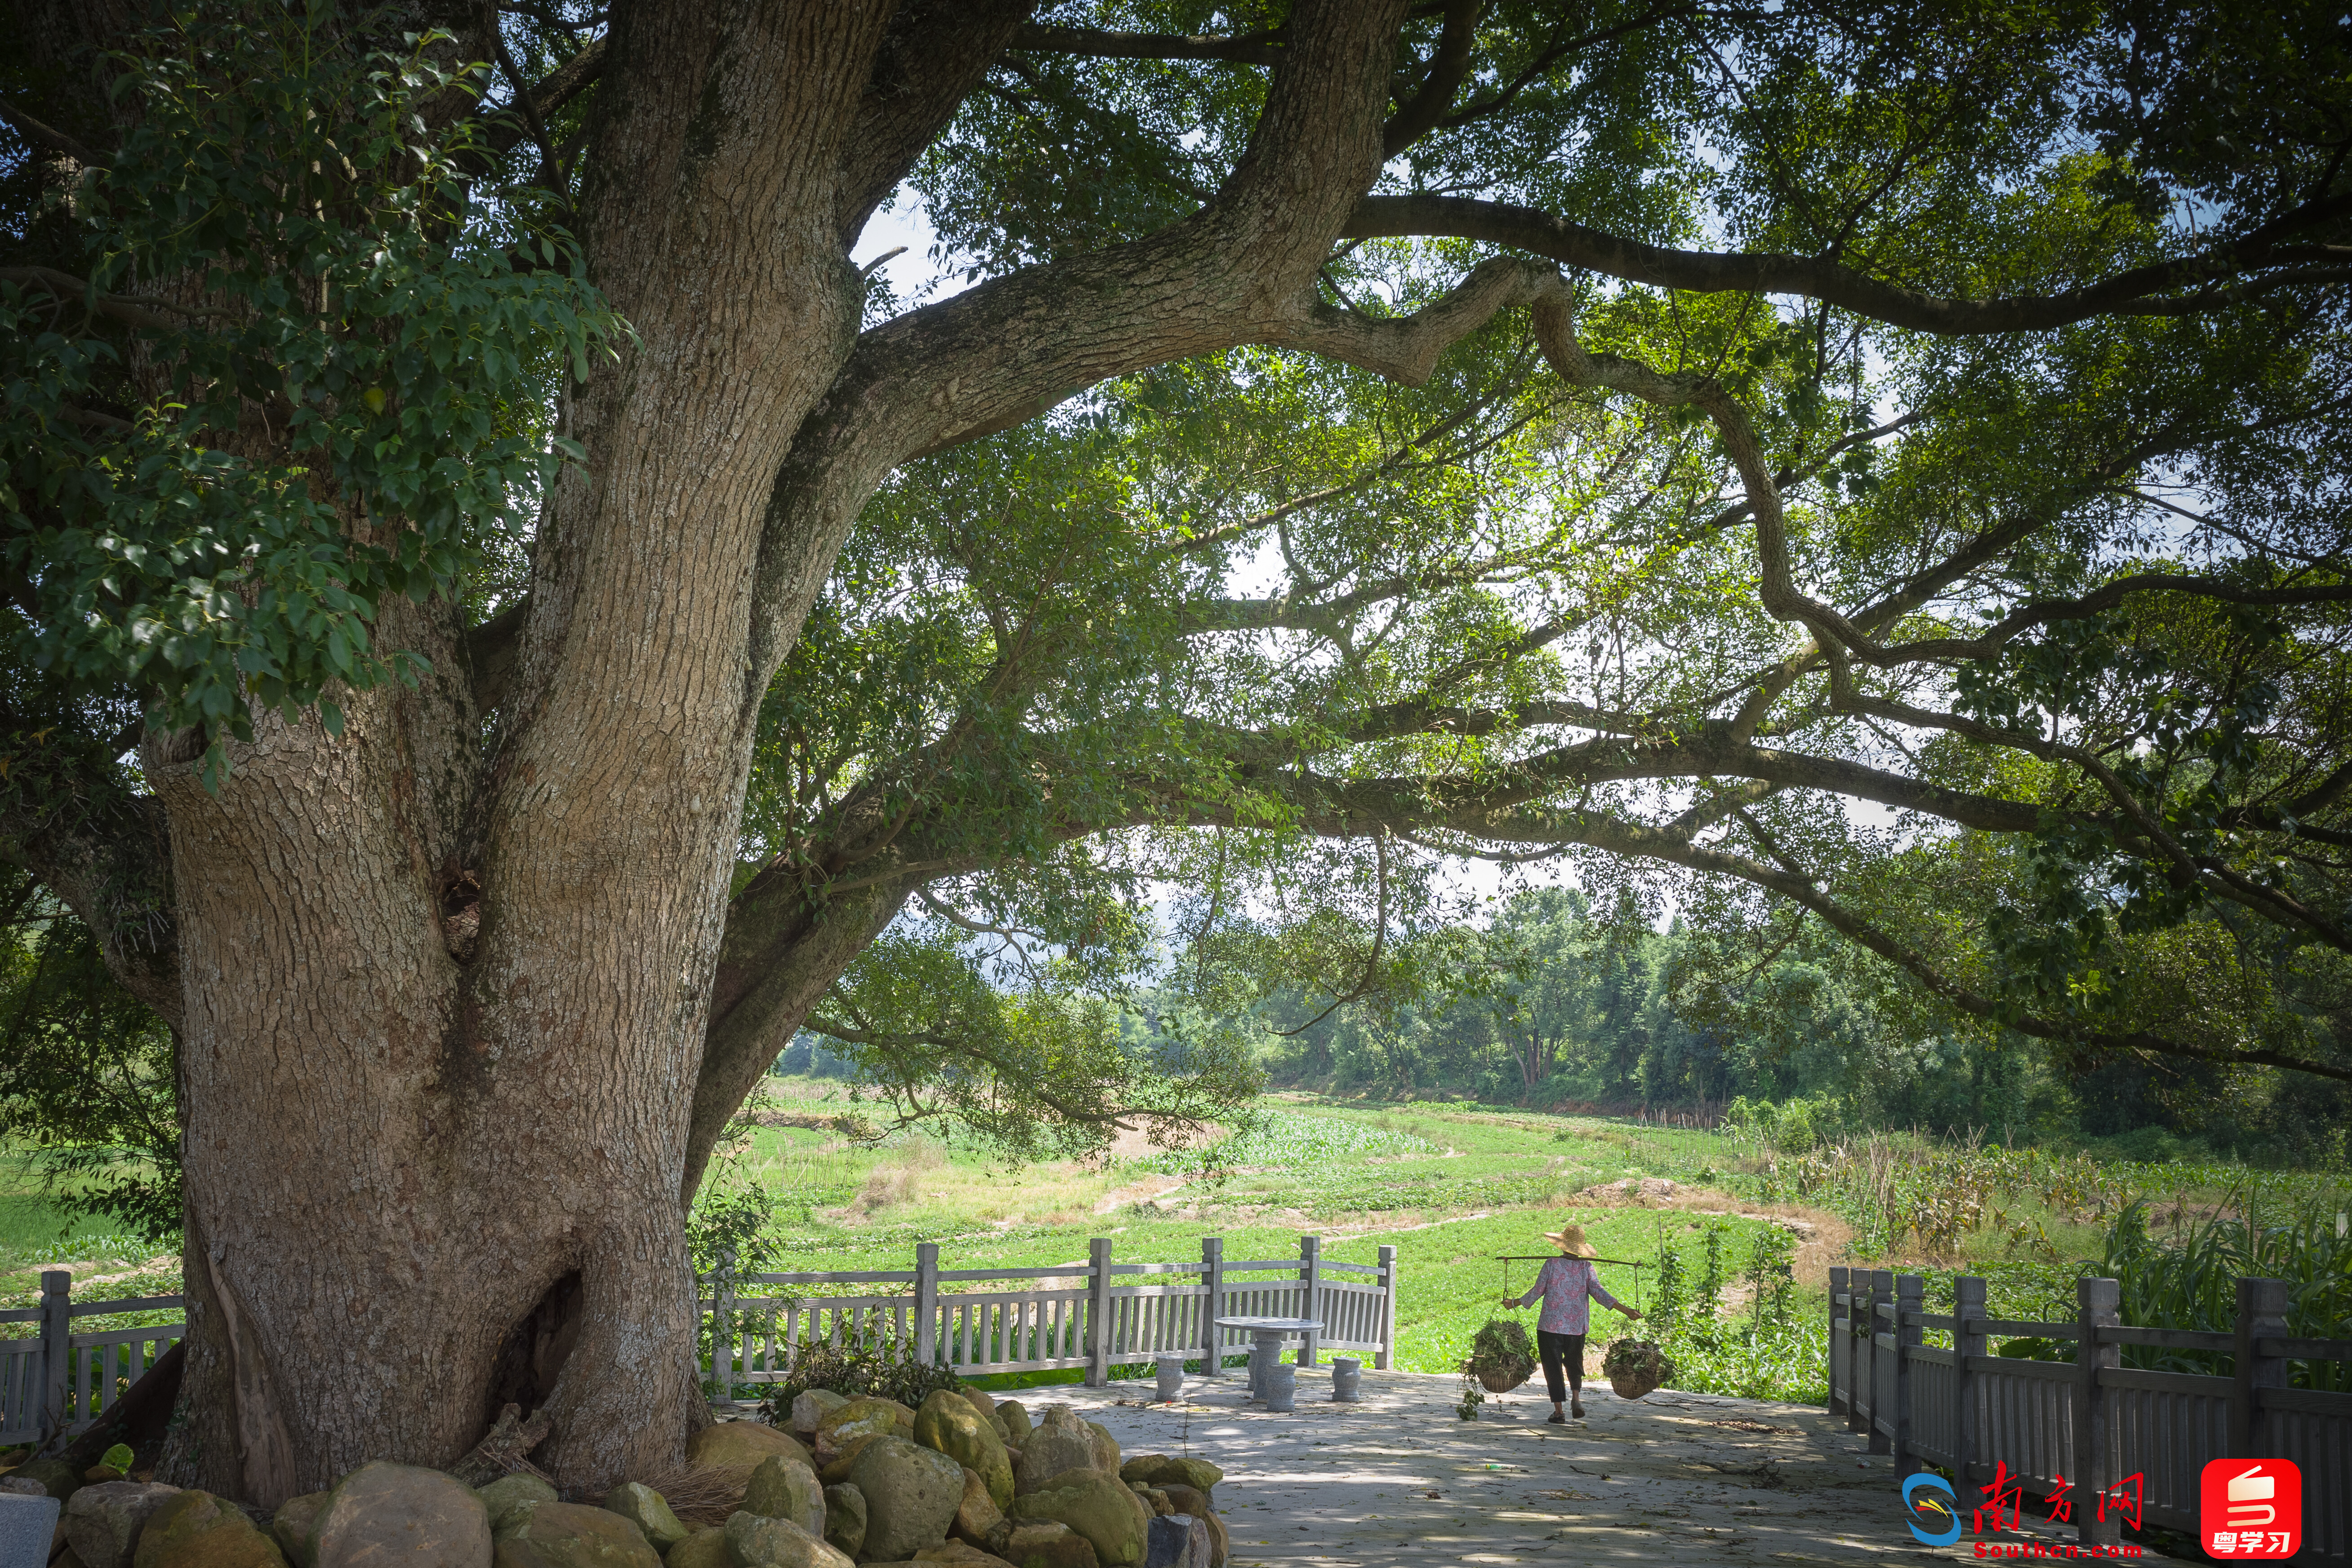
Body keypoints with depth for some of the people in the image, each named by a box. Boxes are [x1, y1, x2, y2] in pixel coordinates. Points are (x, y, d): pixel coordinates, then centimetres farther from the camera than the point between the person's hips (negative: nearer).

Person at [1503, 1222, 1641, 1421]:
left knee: (1553, 1367, 5)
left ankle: (1558, 1411, 2)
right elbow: (1598, 1293, -9)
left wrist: (1514, 1303, 10)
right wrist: (1626, 1310, -8)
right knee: (1574, 1363, 22)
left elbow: (1537, 1291, -5)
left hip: (1551, 1325, -3)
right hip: (1577, 1326, 3)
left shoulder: (1552, 1264, -7)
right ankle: (1576, 1397, -1)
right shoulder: (1586, 1267, -1)